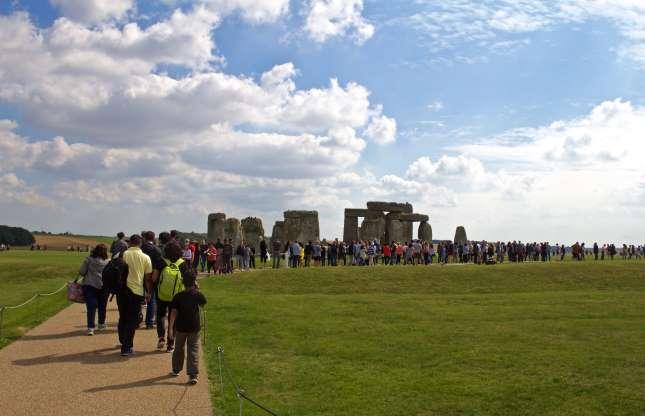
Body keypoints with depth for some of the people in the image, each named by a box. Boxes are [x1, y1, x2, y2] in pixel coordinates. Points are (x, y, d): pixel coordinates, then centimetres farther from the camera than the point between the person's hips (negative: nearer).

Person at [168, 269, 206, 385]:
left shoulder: (178, 297, -7)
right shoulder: (197, 295, -5)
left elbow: (173, 313, -9)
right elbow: (203, 303, 16)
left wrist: (170, 327, -2)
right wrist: (197, 290, 14)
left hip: (180, 327, 1)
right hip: (194, 327, 0)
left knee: (178, 349, 20)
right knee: (193, 351, 1)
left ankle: (176, 370, 35)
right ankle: (193, 375, -7)